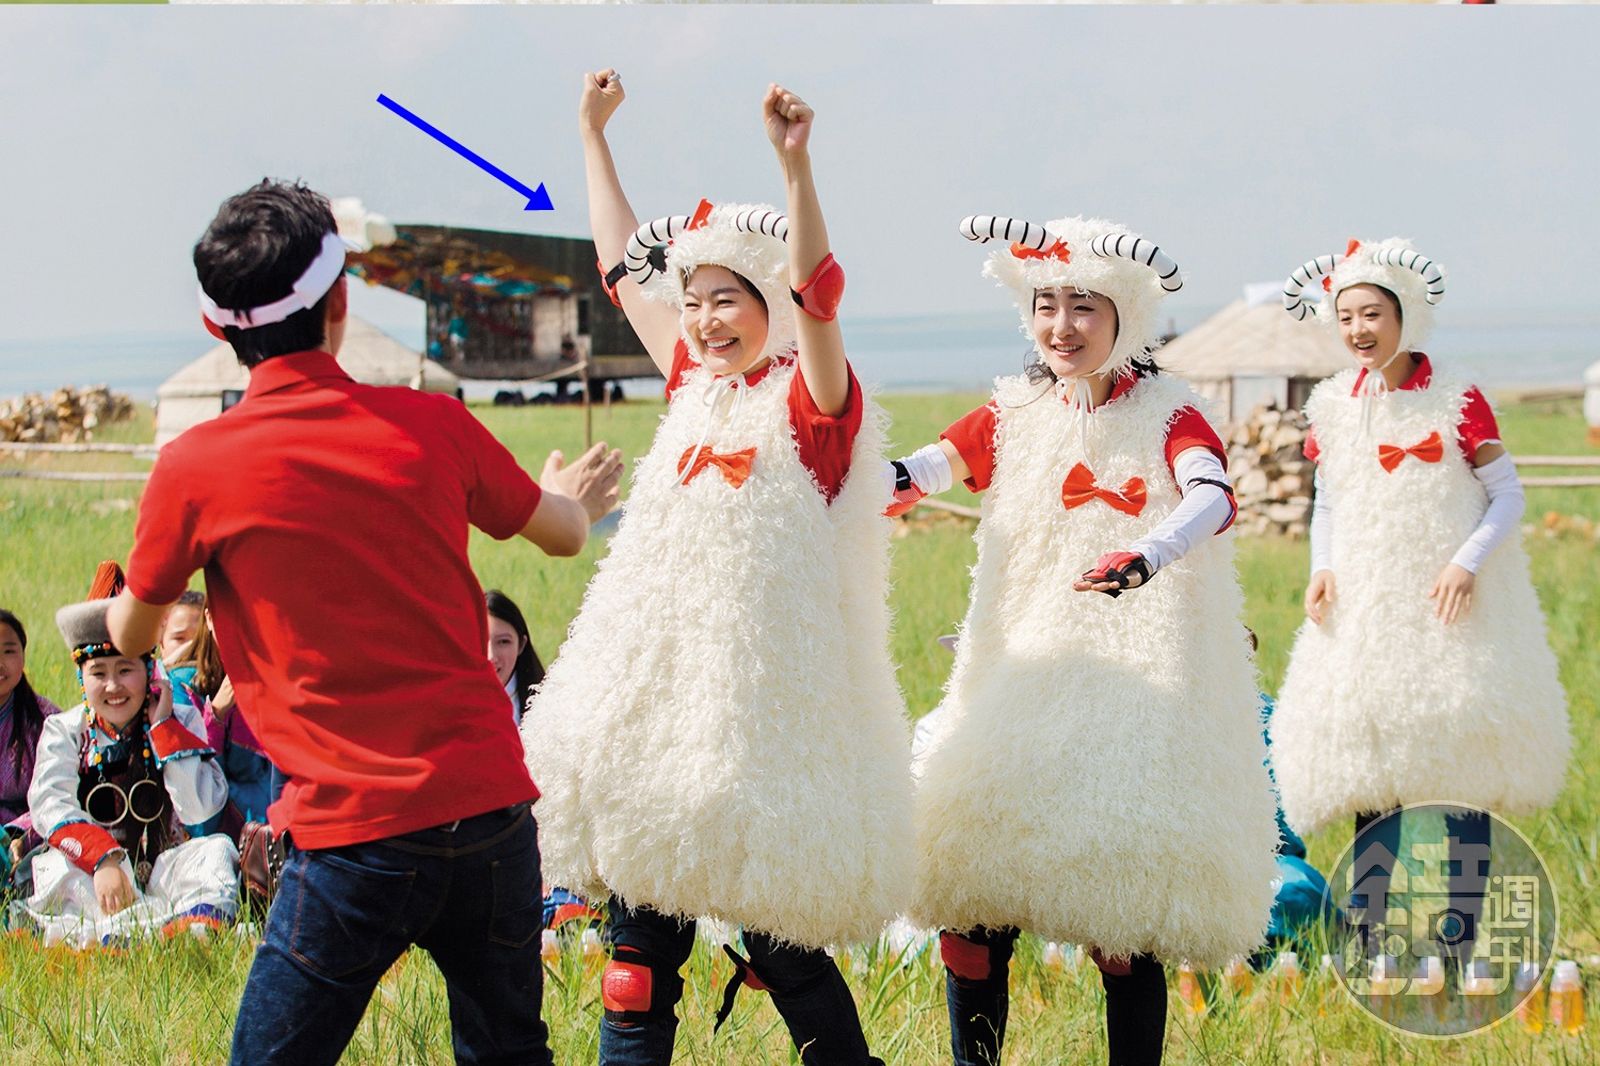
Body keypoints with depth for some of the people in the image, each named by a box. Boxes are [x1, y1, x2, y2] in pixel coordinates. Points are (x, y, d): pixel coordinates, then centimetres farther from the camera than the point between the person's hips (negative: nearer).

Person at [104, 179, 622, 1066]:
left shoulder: (194, 470, -7)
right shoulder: (431, 427, 1)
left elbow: (130, 634, 12)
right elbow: (562, 533, 21)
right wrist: (572, 496, 46)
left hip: (356, 834, -4)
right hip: (491, 803, 4)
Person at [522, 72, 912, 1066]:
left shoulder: (810, 401, -3)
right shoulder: (694, 387, 13)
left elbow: (816, 293, -22)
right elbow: (624, 267, 23)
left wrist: (796, 161, -34)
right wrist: (594, 134, 26)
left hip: (766, 685, -6)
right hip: (661, 682, 6)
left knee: (780, 939, -3)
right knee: (640, 927, 6)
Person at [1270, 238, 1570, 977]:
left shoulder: (1457, 403, -6)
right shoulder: (1332, 409, 6)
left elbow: (1507, 495, -3)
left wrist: (1468, 563, -17)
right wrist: (1321, 571, -2)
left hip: (1448, 607, -3)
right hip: (1362, 608, 3)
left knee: (1458, 778, -3)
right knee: (1370, 771, 3)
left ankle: (1458, 951, 2)